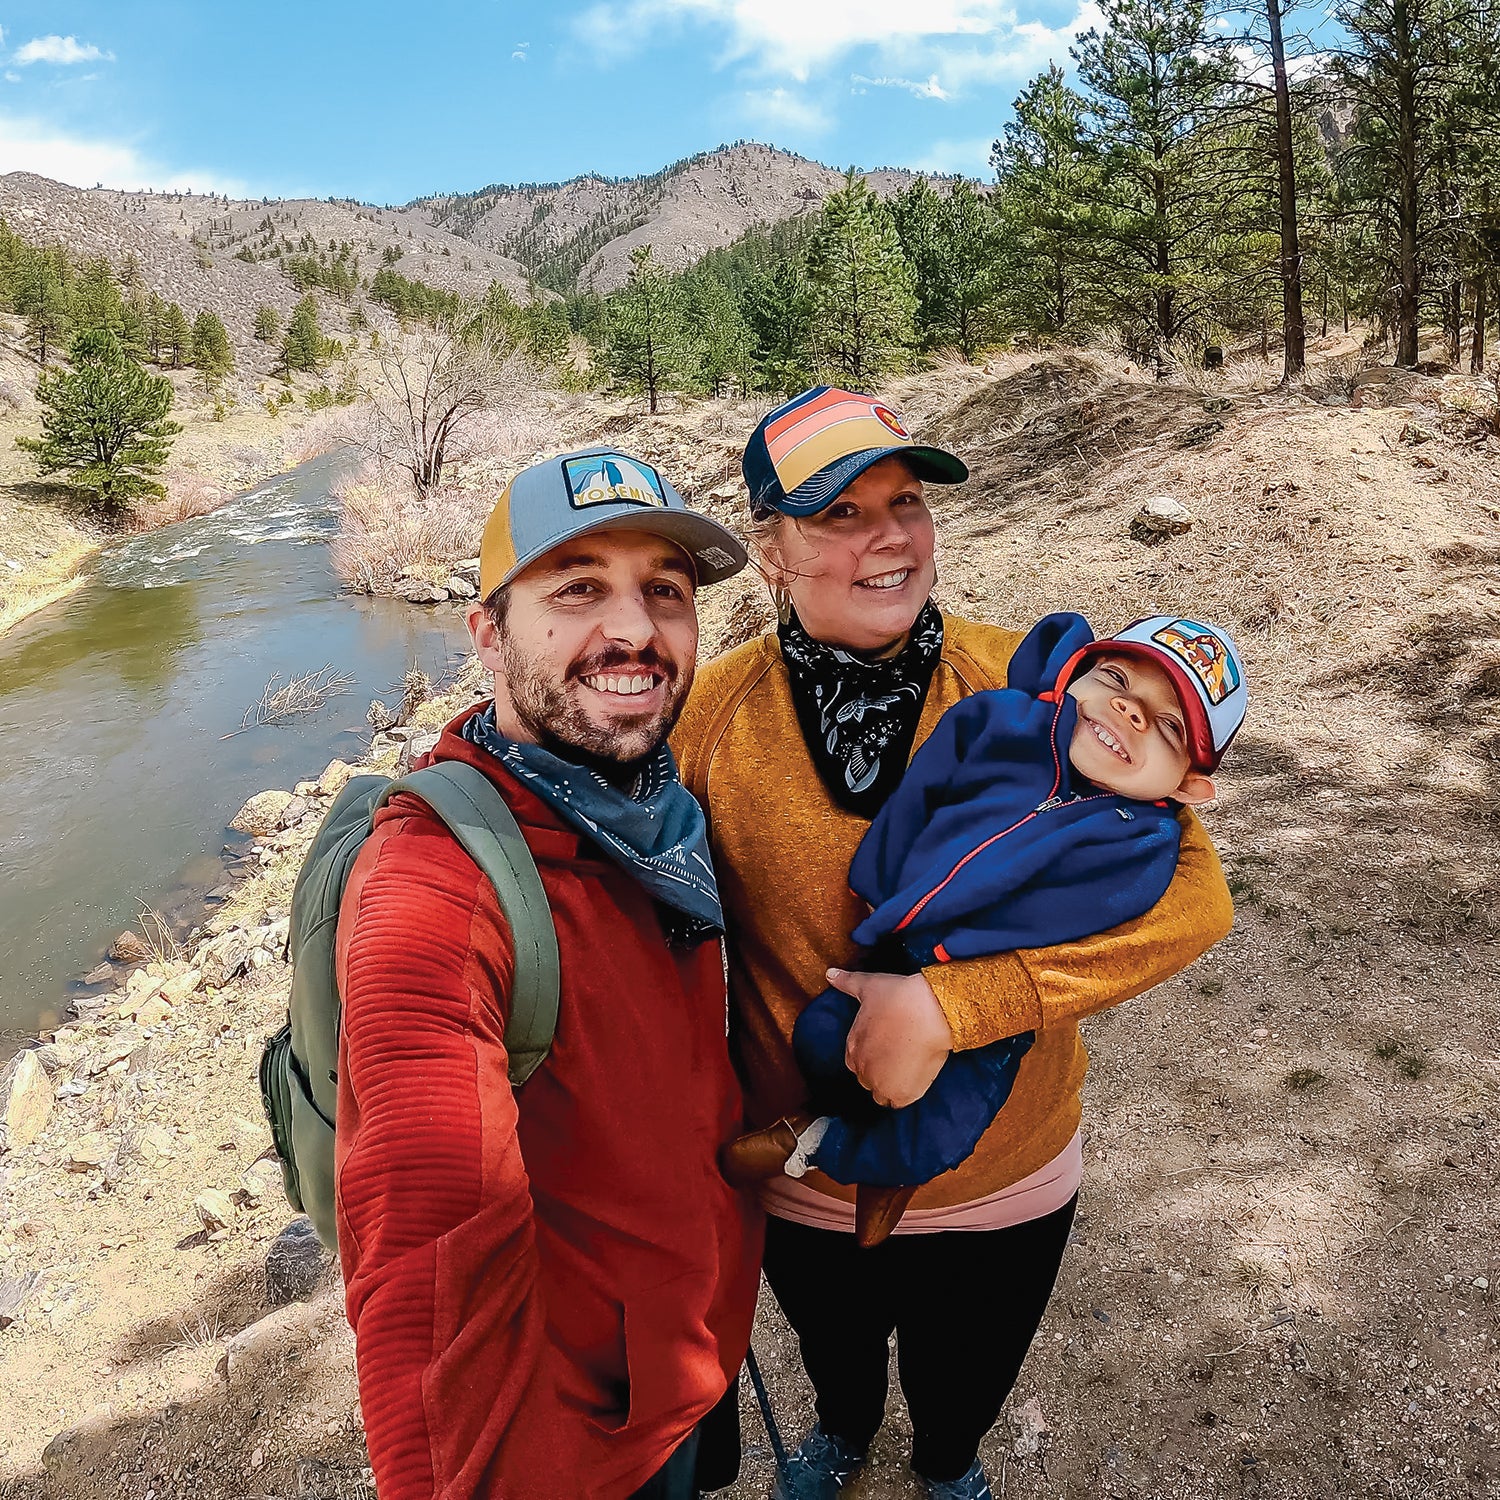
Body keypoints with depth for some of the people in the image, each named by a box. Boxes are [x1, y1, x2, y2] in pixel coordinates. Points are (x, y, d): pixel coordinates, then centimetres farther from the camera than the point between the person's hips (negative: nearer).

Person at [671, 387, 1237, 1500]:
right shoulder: (713, 715, -19)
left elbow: (1189, 889, -26)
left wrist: (950, 1000, -33)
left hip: (1004, 1187, 0)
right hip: (803, 1188, 1)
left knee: (966, 1394, 30)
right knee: (835, 1357, 33)